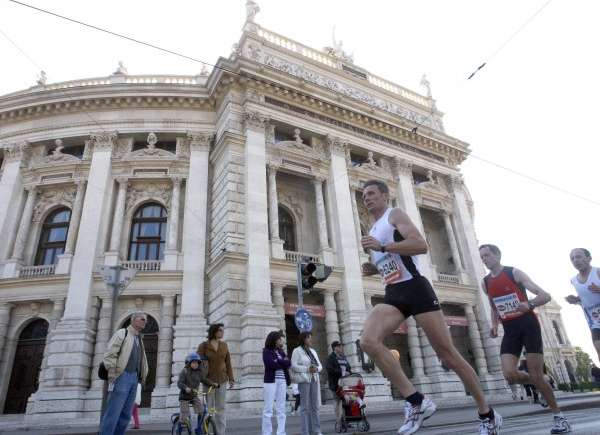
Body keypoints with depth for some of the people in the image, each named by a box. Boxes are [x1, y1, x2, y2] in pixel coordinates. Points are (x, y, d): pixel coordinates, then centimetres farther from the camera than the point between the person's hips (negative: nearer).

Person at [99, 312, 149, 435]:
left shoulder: (139, 339, 20)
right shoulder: (122, 333, -3)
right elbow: (109, 354, -13)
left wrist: (141, 376, 13)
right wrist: (113, 376, -17)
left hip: (134, 378, 8)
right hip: (122, 377, -8)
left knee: (126, 414, 6)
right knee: (113, 413, -8)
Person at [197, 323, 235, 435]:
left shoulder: (224, 345, 4)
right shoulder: (203, 345, -5)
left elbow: (228, 363, 6)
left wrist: (231, 379, 3)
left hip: (222, 380, 3)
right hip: (208, 380, -3)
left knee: (221, 408, 6)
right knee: (208, 408, 2)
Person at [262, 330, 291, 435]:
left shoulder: (281, 351, 16)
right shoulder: (266, 351, -1)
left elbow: (289, 363, 2)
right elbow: (272, 364, -16)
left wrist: (278, 361, -10)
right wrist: (283, 362, -4)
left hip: (282, 381, 5)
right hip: (271, 381, -5)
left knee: (281, 409, 5)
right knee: (268, 409, -3)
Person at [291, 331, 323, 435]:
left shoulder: (313, 351, 18)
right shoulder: (297, 351, -2)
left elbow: (320, 365, 16)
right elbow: (293, 366, -11)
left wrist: (316, 369, -6)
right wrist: (307, 369, -18)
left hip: (314, 380, 6)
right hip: (303, 380, -6)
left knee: (315, 406, 6)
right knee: (305, 407, -5)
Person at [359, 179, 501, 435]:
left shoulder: (395, 215, -1)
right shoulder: (373, 231, 23)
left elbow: (421, 245, -17)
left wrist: (382, 246, -21)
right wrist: (374, 269, 11)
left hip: (415, 288, -7)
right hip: (393, 295, 7)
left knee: (446, 352, 0)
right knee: (368, 341, -19)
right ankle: (417, 402, -12)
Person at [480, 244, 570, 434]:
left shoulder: (514, 272, -7)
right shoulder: (486, 283, 8)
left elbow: (545, 296, -11)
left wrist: (530, 304, -31)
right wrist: (494, 324, 4)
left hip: (528, 324, -4)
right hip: (510, 330, 4)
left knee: (536, 376, -5)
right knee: (510, 375, -12)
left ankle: (559, 416, 18)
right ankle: (541, 384, 20)